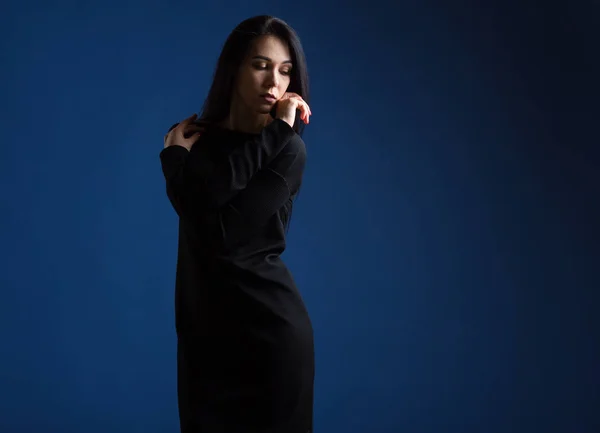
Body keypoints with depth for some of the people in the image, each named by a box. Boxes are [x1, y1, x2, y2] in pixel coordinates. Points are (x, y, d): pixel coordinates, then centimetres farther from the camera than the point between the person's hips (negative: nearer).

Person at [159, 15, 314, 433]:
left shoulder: (288, 150, -8)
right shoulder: (190, 137, 3)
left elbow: (222, 234, -17)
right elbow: (205, 195, -18)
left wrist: (179, 154, -9)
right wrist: (275, 131, -15)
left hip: (271, 327, -3)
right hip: (203, 328, 3)